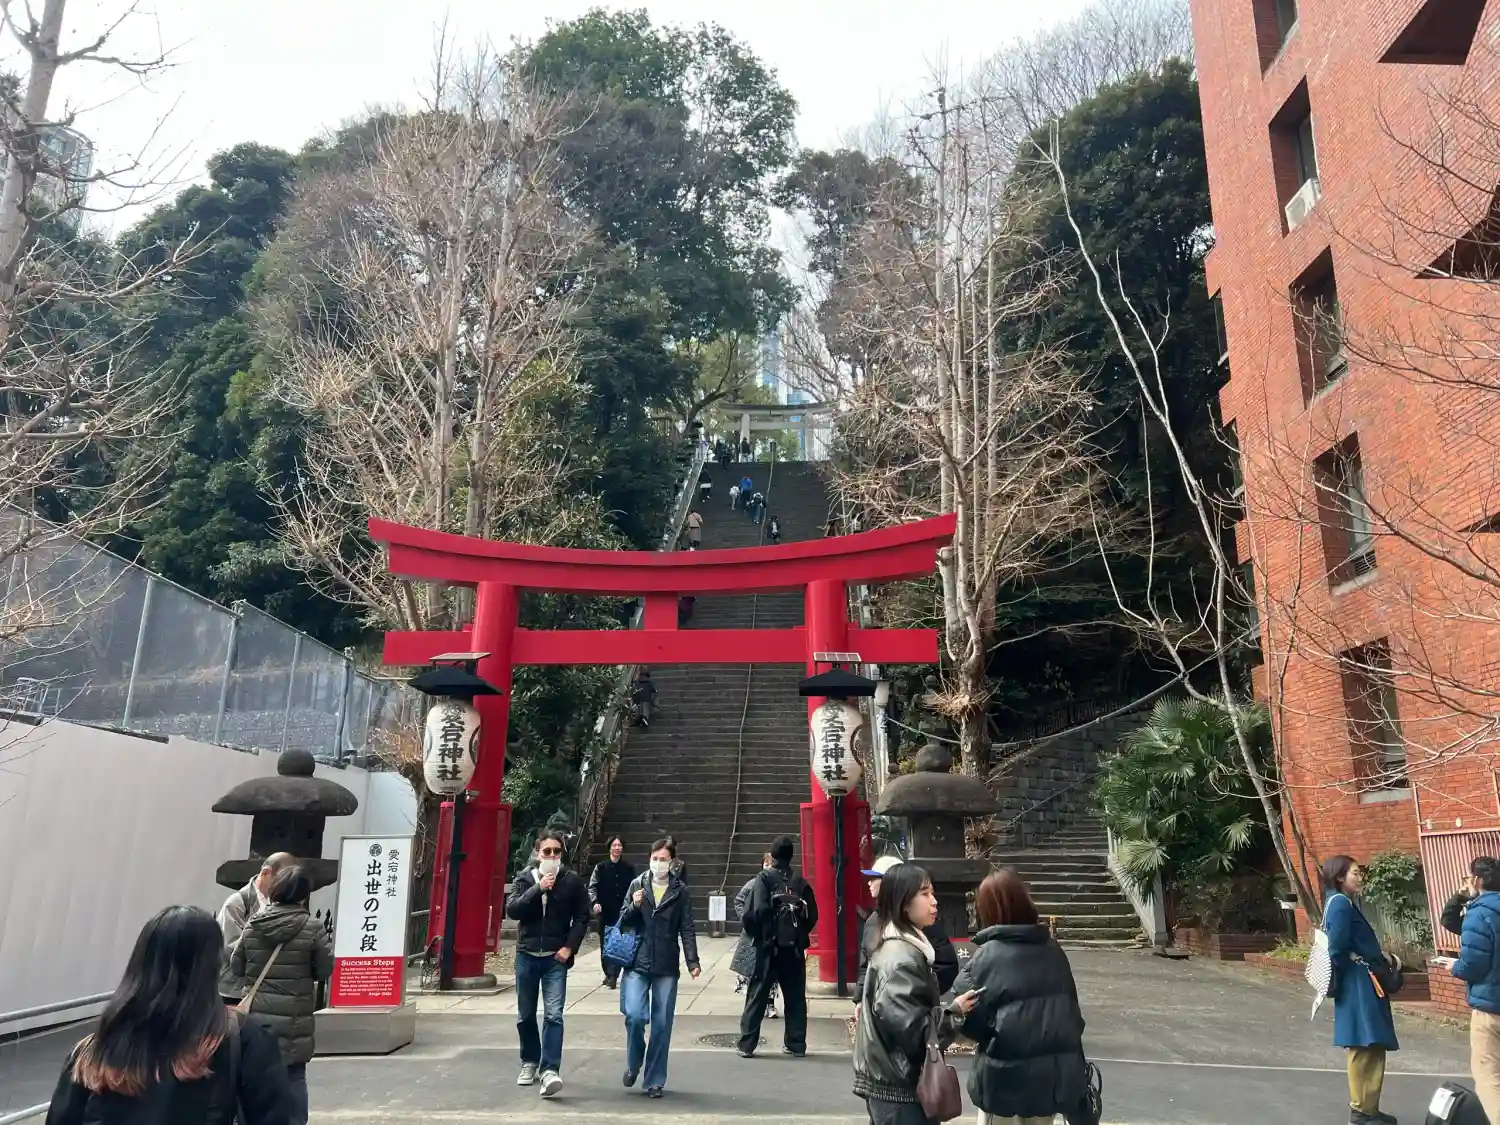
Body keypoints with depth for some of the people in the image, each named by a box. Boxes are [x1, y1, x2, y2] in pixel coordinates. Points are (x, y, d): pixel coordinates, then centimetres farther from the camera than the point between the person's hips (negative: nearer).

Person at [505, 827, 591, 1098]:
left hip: (556, 957, -2)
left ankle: (550, 1070, -14)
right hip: (527, 955, 2)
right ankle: (529, 1061, 31)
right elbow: (511, 910, -11)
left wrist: (569, 946, -9)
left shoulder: (572, 881, -2)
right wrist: (538, 888, -21)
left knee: (553, 1014, -13)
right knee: (525, 1015, 13)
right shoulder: (524, 879, 1)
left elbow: (582, 917, 3)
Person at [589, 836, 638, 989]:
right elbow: (592, 886, 1)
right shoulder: (601, 867, 3)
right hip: (605, 912, 1)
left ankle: (612, 975, -5)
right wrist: (595, 902, -15)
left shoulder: (629, 868, 4)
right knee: (605, 944, 6)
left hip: (623, 913, -1)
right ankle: (611, 974, 20)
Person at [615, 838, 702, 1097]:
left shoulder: (680, 891, 2)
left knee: (662, 1024, 3)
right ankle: (633, 1064, 16)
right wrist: (634, 906, -11)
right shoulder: (637, 885, 5)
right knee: (634, 1015, -13)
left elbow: (687, 929, 2)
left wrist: (693, 961, -8)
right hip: (638, 963, 0)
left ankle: (655, 1080, 19)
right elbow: (624, 923, 9)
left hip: (666, 967, 0)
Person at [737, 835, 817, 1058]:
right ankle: (796, 1044, 16)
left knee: (757, 995, 5)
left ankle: (747, 1044, 7)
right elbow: (812, 915, 1)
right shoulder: (801, 883, 2)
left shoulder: (764, 879, -8)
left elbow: (757, 912, -17)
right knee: (795, 996, 12)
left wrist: (754, 932, 1)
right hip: (794, 948, 3)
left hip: (768, 946, -2)